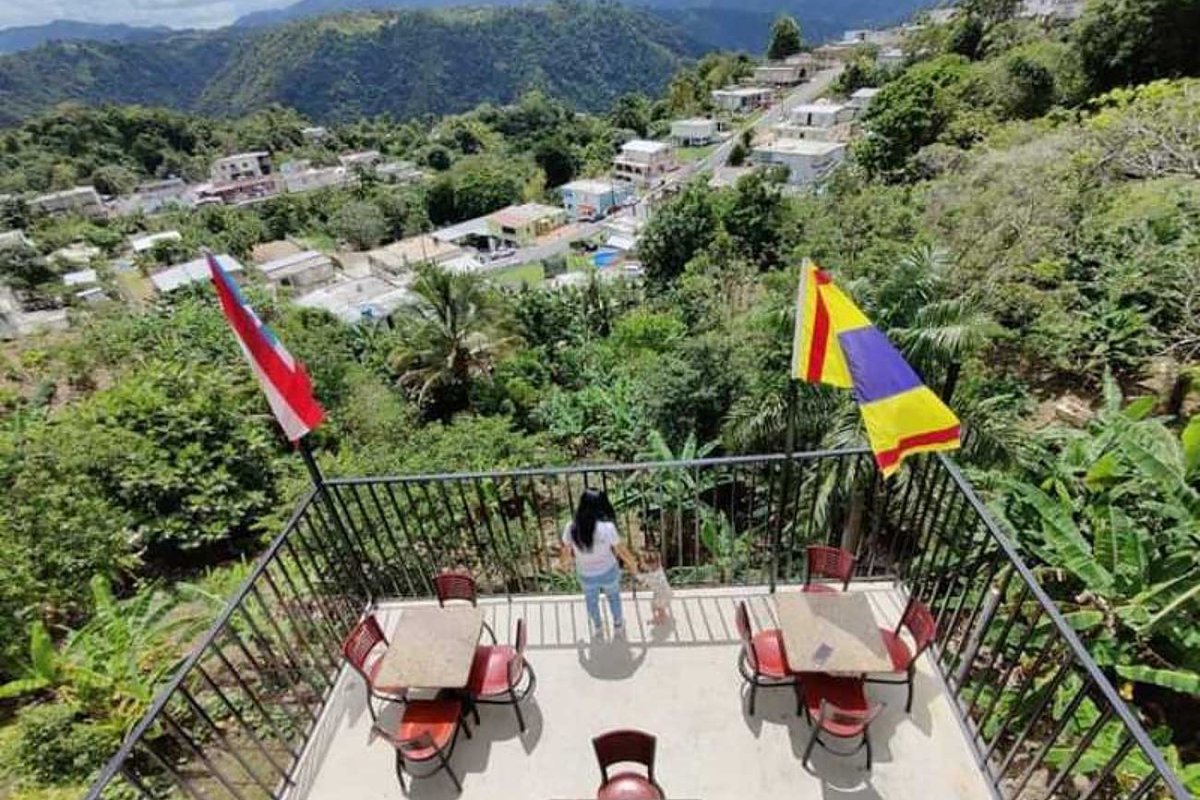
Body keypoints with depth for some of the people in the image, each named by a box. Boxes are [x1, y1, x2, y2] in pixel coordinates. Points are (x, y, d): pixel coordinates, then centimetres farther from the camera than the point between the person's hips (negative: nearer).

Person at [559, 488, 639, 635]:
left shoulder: (571, 528, -26)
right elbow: (621, 551, -17)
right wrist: (633, 564, 3)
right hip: (608, 573, -1)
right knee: (613, 596, 32)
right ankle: (617, 625, 57)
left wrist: (565, 562, 17)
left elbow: (566, 550, -6)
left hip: (586, 576, 2)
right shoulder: (607, 528, -34)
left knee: (591, 600, 34)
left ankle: (597, 626, 60)